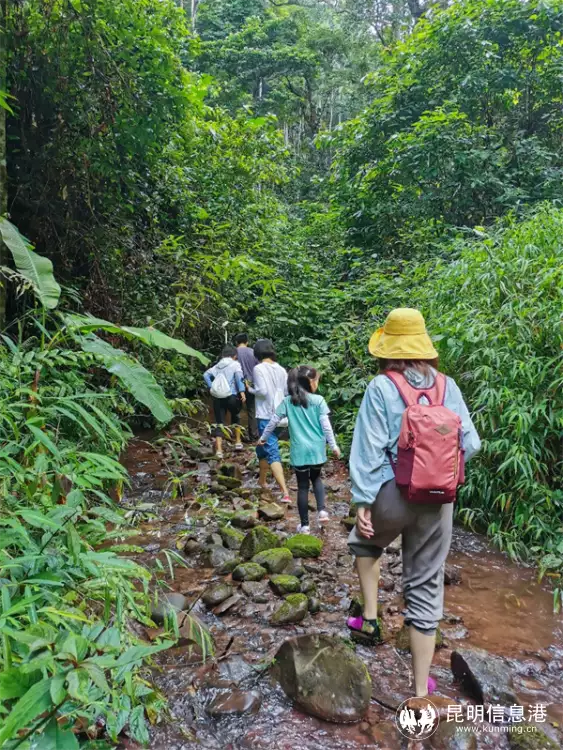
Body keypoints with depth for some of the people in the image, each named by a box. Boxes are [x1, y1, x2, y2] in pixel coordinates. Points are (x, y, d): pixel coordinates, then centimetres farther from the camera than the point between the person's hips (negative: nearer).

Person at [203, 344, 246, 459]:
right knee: (235, 416, 24)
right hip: (231, 396, -3)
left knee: (219, 423, 6)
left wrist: (211, 387, 5)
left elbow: (206, 374, 5)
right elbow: (238, 377, -15)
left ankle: (219, 450, -3)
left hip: (217, 397, 3)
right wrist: (242, 391, -20)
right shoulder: (235, 364, 1)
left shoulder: (217, 365, 16)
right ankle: (238, 442, 27)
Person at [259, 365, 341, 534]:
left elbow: (274, 421, 4)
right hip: (317, 449, 0)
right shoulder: (318, 400, -5)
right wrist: (333, 445, -2)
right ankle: (322, 510, 6)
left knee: (303, 486, 9)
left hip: (299, 450, 0)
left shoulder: (288, 401, 0)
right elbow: (326, 425, -8)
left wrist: (263, 437, 17)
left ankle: (304, 525, 15)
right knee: (316, 478, 25)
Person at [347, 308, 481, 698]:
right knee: (426, 586, 15)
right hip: (439, 500, 3)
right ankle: (422, 688, 25)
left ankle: (370, 620, 32)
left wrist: (363, 499, -6)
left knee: (365, 542, 32)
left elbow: (370, 449, -12)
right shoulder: (447, 385, -1)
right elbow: (470, 443, 0)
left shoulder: (381, 387, -10)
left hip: (393, 494, -3)